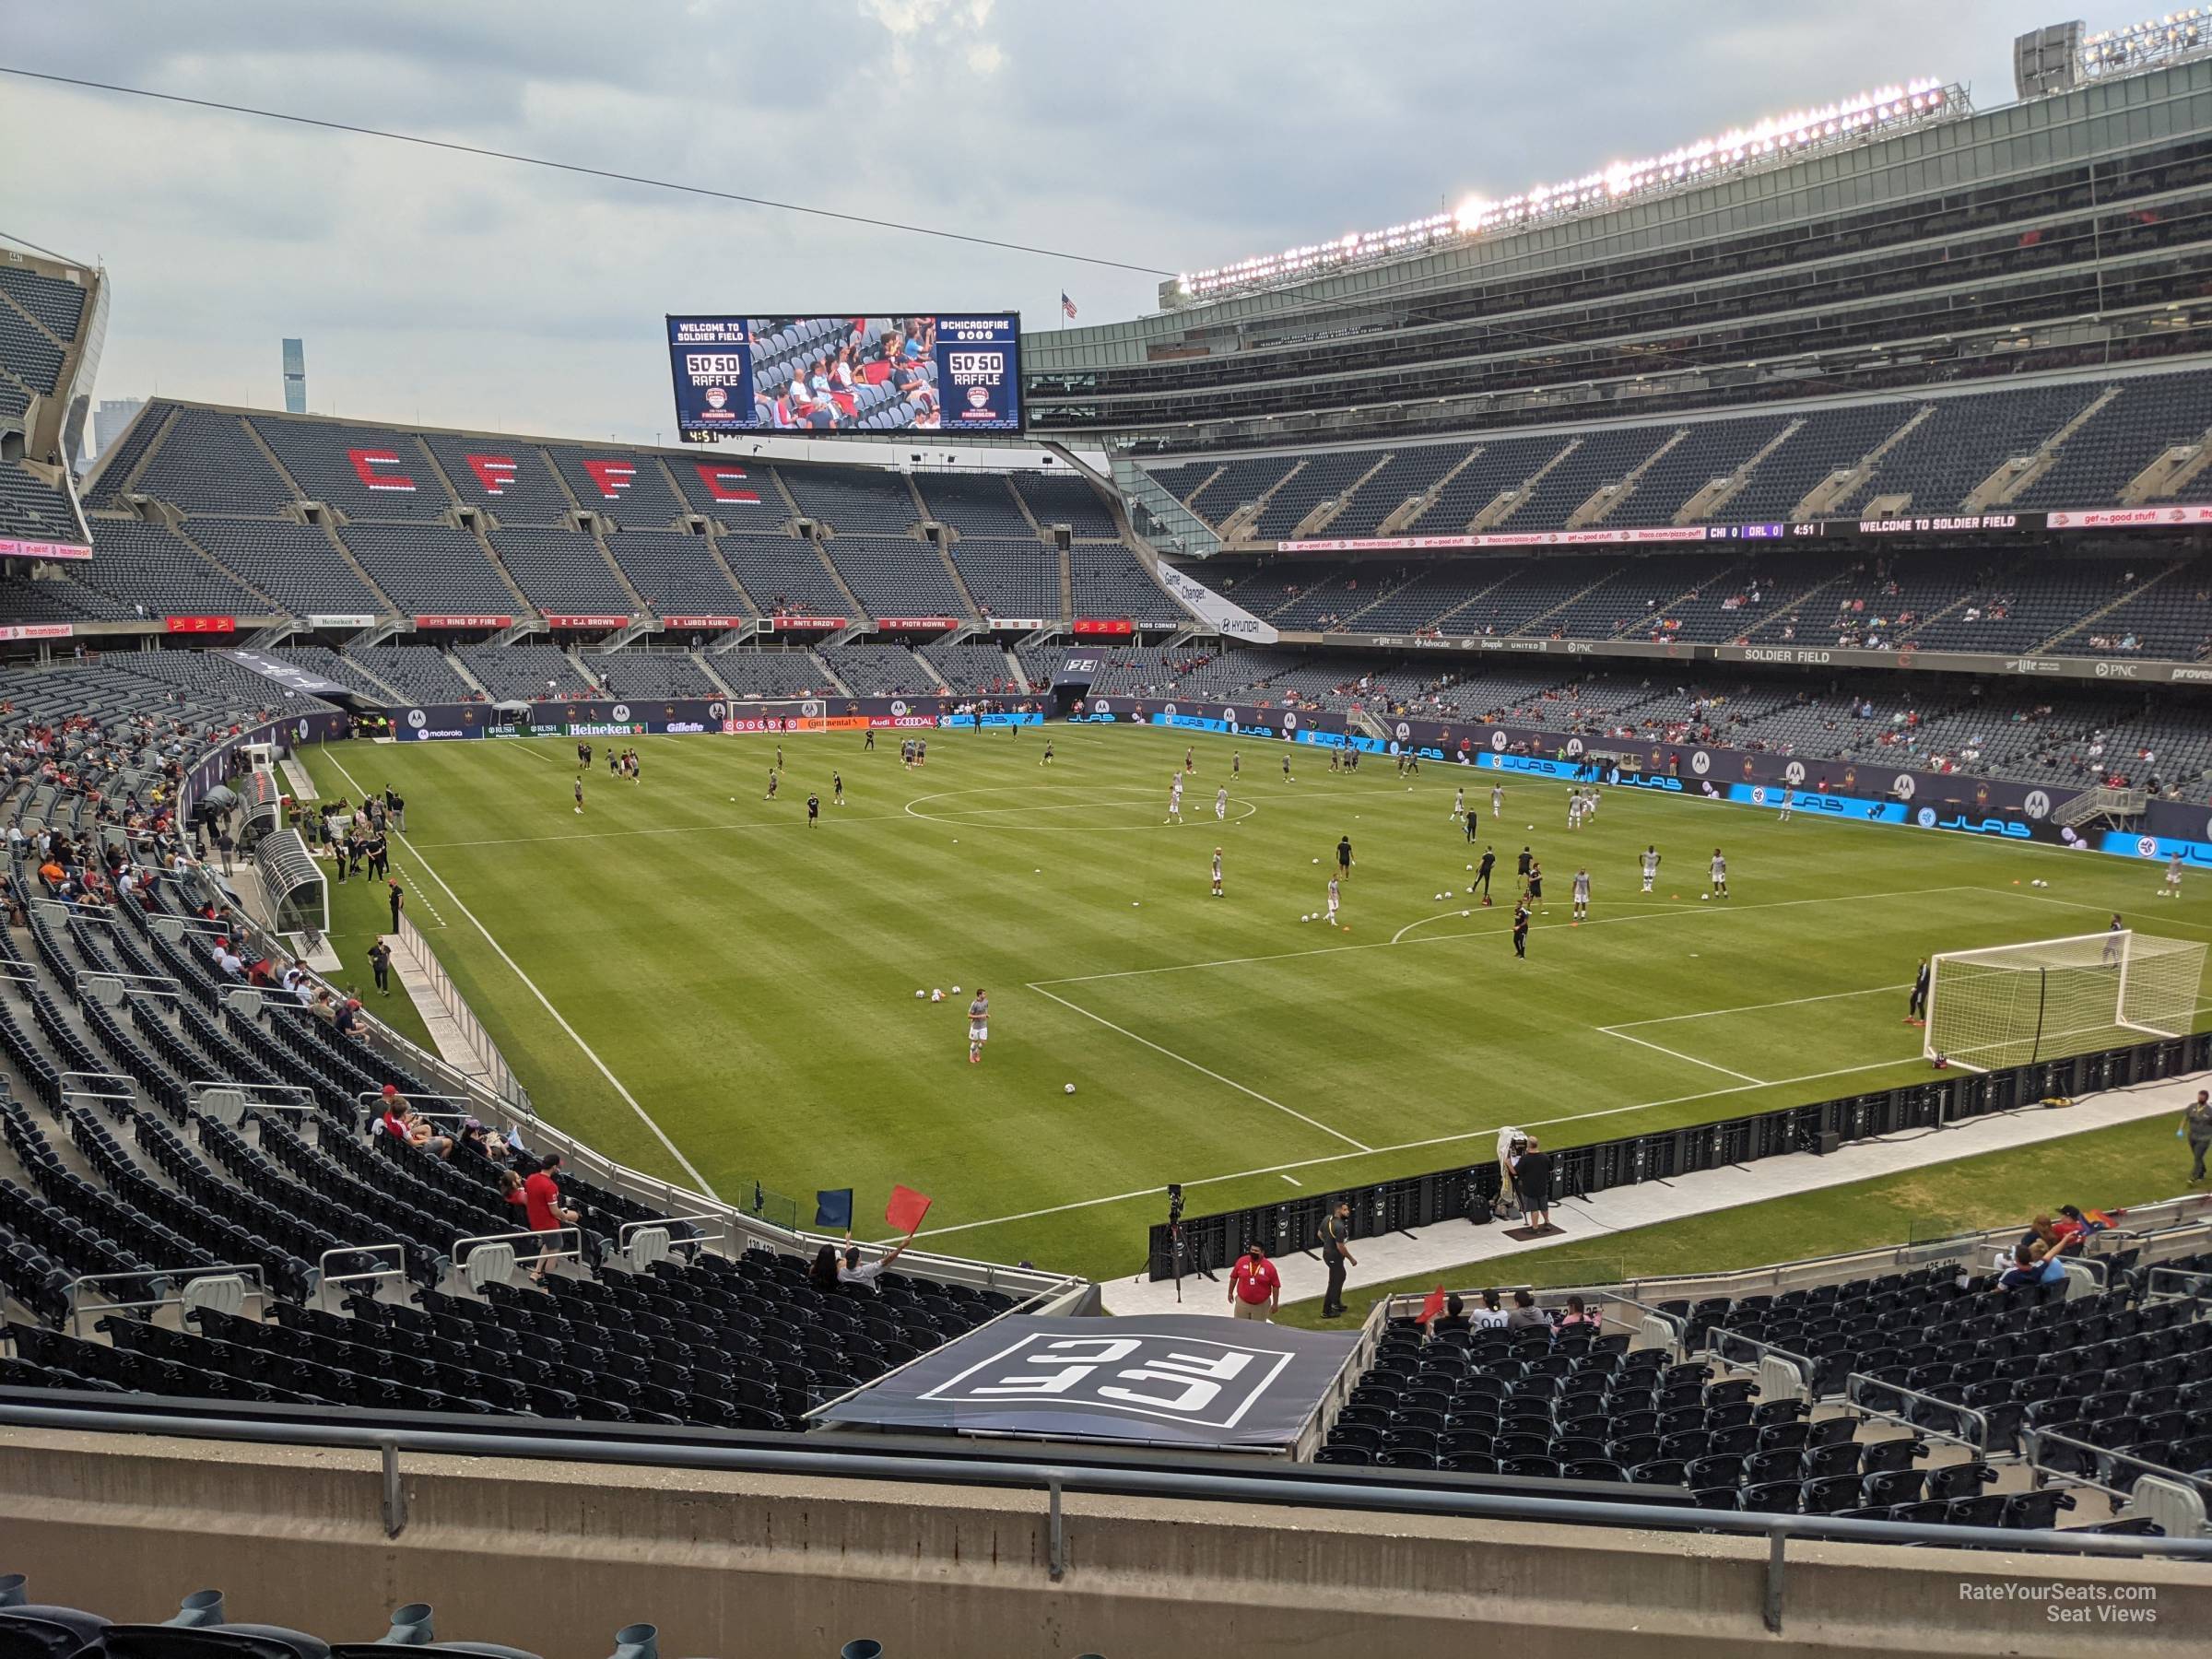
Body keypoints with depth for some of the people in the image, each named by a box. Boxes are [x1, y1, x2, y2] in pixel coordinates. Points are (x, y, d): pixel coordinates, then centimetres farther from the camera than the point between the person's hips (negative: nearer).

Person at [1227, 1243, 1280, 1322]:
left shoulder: (1269, 1267, -15)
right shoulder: (1241, 1261, -9)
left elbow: (1276, 1286, -6)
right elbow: (1234, 1277, 6)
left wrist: (1275, 1304, -3)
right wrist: (1230, 1293, 13)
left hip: (1261, 1305, -2)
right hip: (1242, 1303, 2)